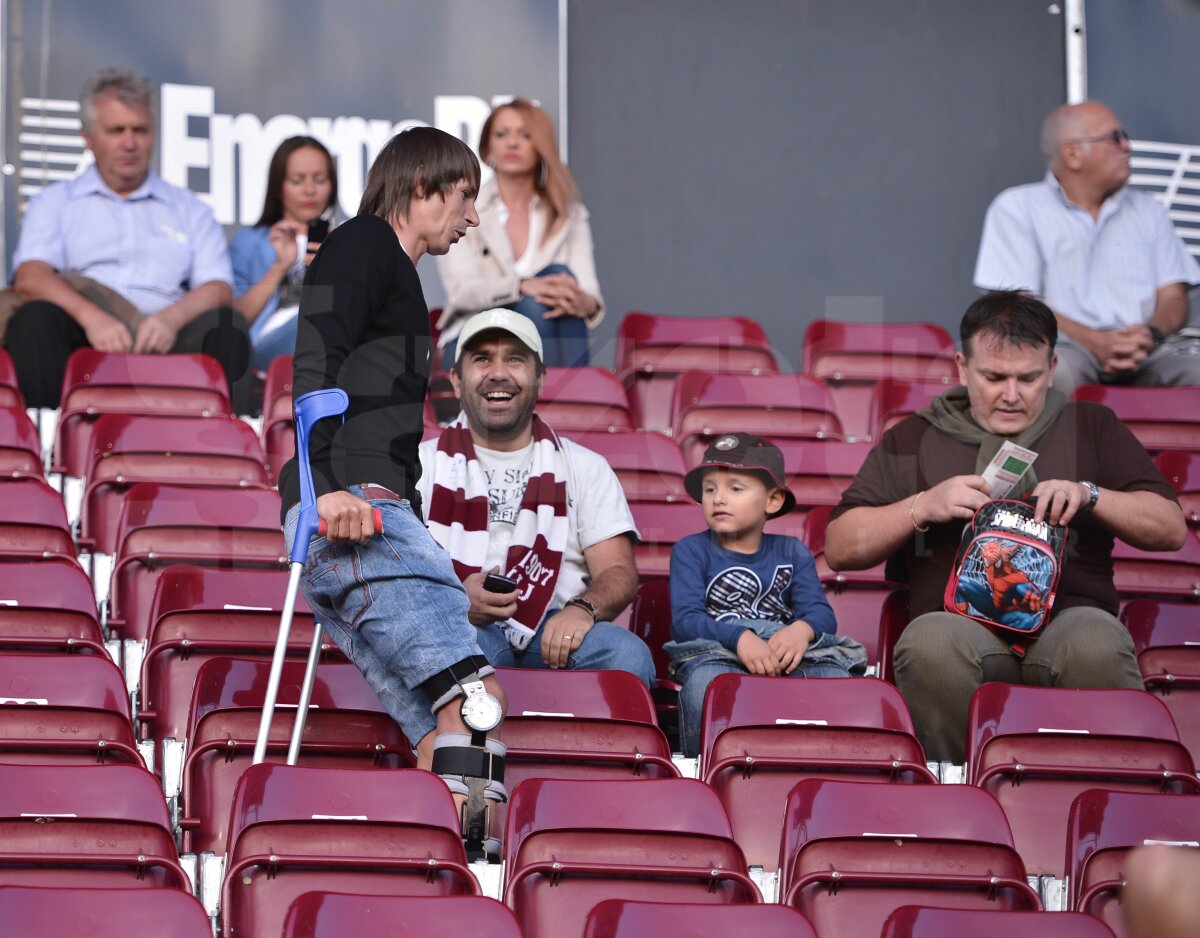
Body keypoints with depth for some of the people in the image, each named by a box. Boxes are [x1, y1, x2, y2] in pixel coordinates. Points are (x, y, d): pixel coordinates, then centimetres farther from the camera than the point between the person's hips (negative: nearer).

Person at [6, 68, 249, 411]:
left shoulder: (190, 211, 25)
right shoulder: (54, 203, 21)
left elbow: (217, 290, 10)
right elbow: (30, 278, 2)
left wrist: (173, 317, -15)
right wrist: (91, 316, -19)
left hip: (164, 339, 1)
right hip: (83, 338, -1)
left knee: (226, 326, -29)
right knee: (36, 319, -33)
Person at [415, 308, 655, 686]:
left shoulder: (585, 467, 20)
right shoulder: (423, 464, 17)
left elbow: (618, 573, 9)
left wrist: (583, 609, -17)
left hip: (554, 636, 2)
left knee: (627, 654, -32)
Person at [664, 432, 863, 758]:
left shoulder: (792, 553, 21)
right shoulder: (690, 551, 13)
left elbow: (822, 614, 6)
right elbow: (685, 620, -3)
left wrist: (801, 630, -22)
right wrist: (740, 638, -23)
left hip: (786, 649, 3)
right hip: (713, 653, -2)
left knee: (834, 676, -31)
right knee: (705, 683, -40)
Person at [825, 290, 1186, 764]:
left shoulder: (1090, 428, 23)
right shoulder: (914, 439, 21)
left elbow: (1171, 528, 16)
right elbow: (840, 548, 14)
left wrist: (1089, 494, 0)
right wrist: (924, 506, 0)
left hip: (1068, 617, 0)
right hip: (959, 619, 0)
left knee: (1097, 644, -38)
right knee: (930, 640, -38)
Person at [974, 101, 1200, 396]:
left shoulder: (1148, 211, 25)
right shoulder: (1017, 208, 11)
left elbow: (1174, 298, 15)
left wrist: (1150, 335, -11)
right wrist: (1096, 342, -17)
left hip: (1147, 349, 3)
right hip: (1067, 343, -3)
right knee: (1056, 368, -41)